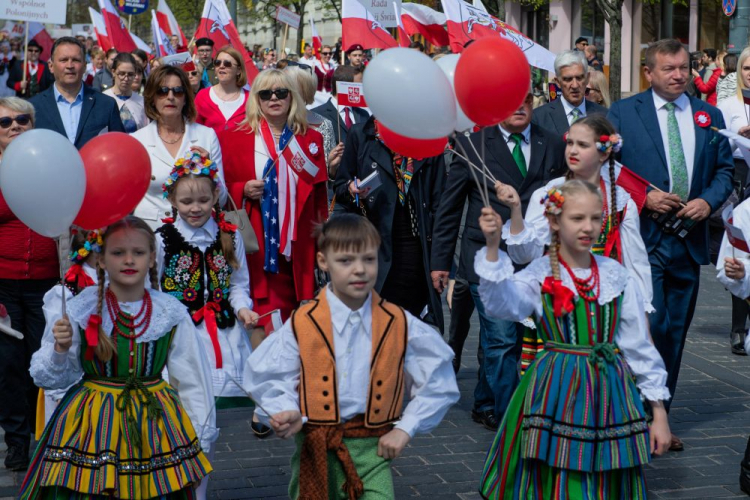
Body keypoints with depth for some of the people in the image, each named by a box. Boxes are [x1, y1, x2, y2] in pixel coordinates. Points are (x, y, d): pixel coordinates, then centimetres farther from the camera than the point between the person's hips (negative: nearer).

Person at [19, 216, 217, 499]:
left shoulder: (172, 314, -4)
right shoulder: (80, 311, -7)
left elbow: (193, 381, 3)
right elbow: (47, 377, 1)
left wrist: (200, 441, 6)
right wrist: (60, 349, -20)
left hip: (155, 425, 1)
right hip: (93, 424, -1)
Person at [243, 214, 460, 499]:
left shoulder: (399, 325, -3)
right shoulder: (302, 324, -6)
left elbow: (437, 382, 5)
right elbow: (269, 378, 2)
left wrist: (405, 428, -1)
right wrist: (288, 411, -16)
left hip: (373, 449, 0)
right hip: (316, 451, 0)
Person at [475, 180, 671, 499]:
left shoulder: (616, 276, 3)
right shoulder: (540, 274, -5)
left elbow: (639, 345, 7)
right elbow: (502, 304, -25)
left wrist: (658, 413, 7)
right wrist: (492, 246, -37)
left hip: (609, 392, 3)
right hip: (558, 393, -3)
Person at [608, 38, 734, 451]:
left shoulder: (709, 116, 12)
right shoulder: (622, 113, 1)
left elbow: (725, 169, 13)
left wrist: (708, 200, -6)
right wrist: (643, 196, -13)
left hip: (689, 241, 5)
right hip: (642, 239, -4)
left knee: (674, 334, 10)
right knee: (652, 328, -13)